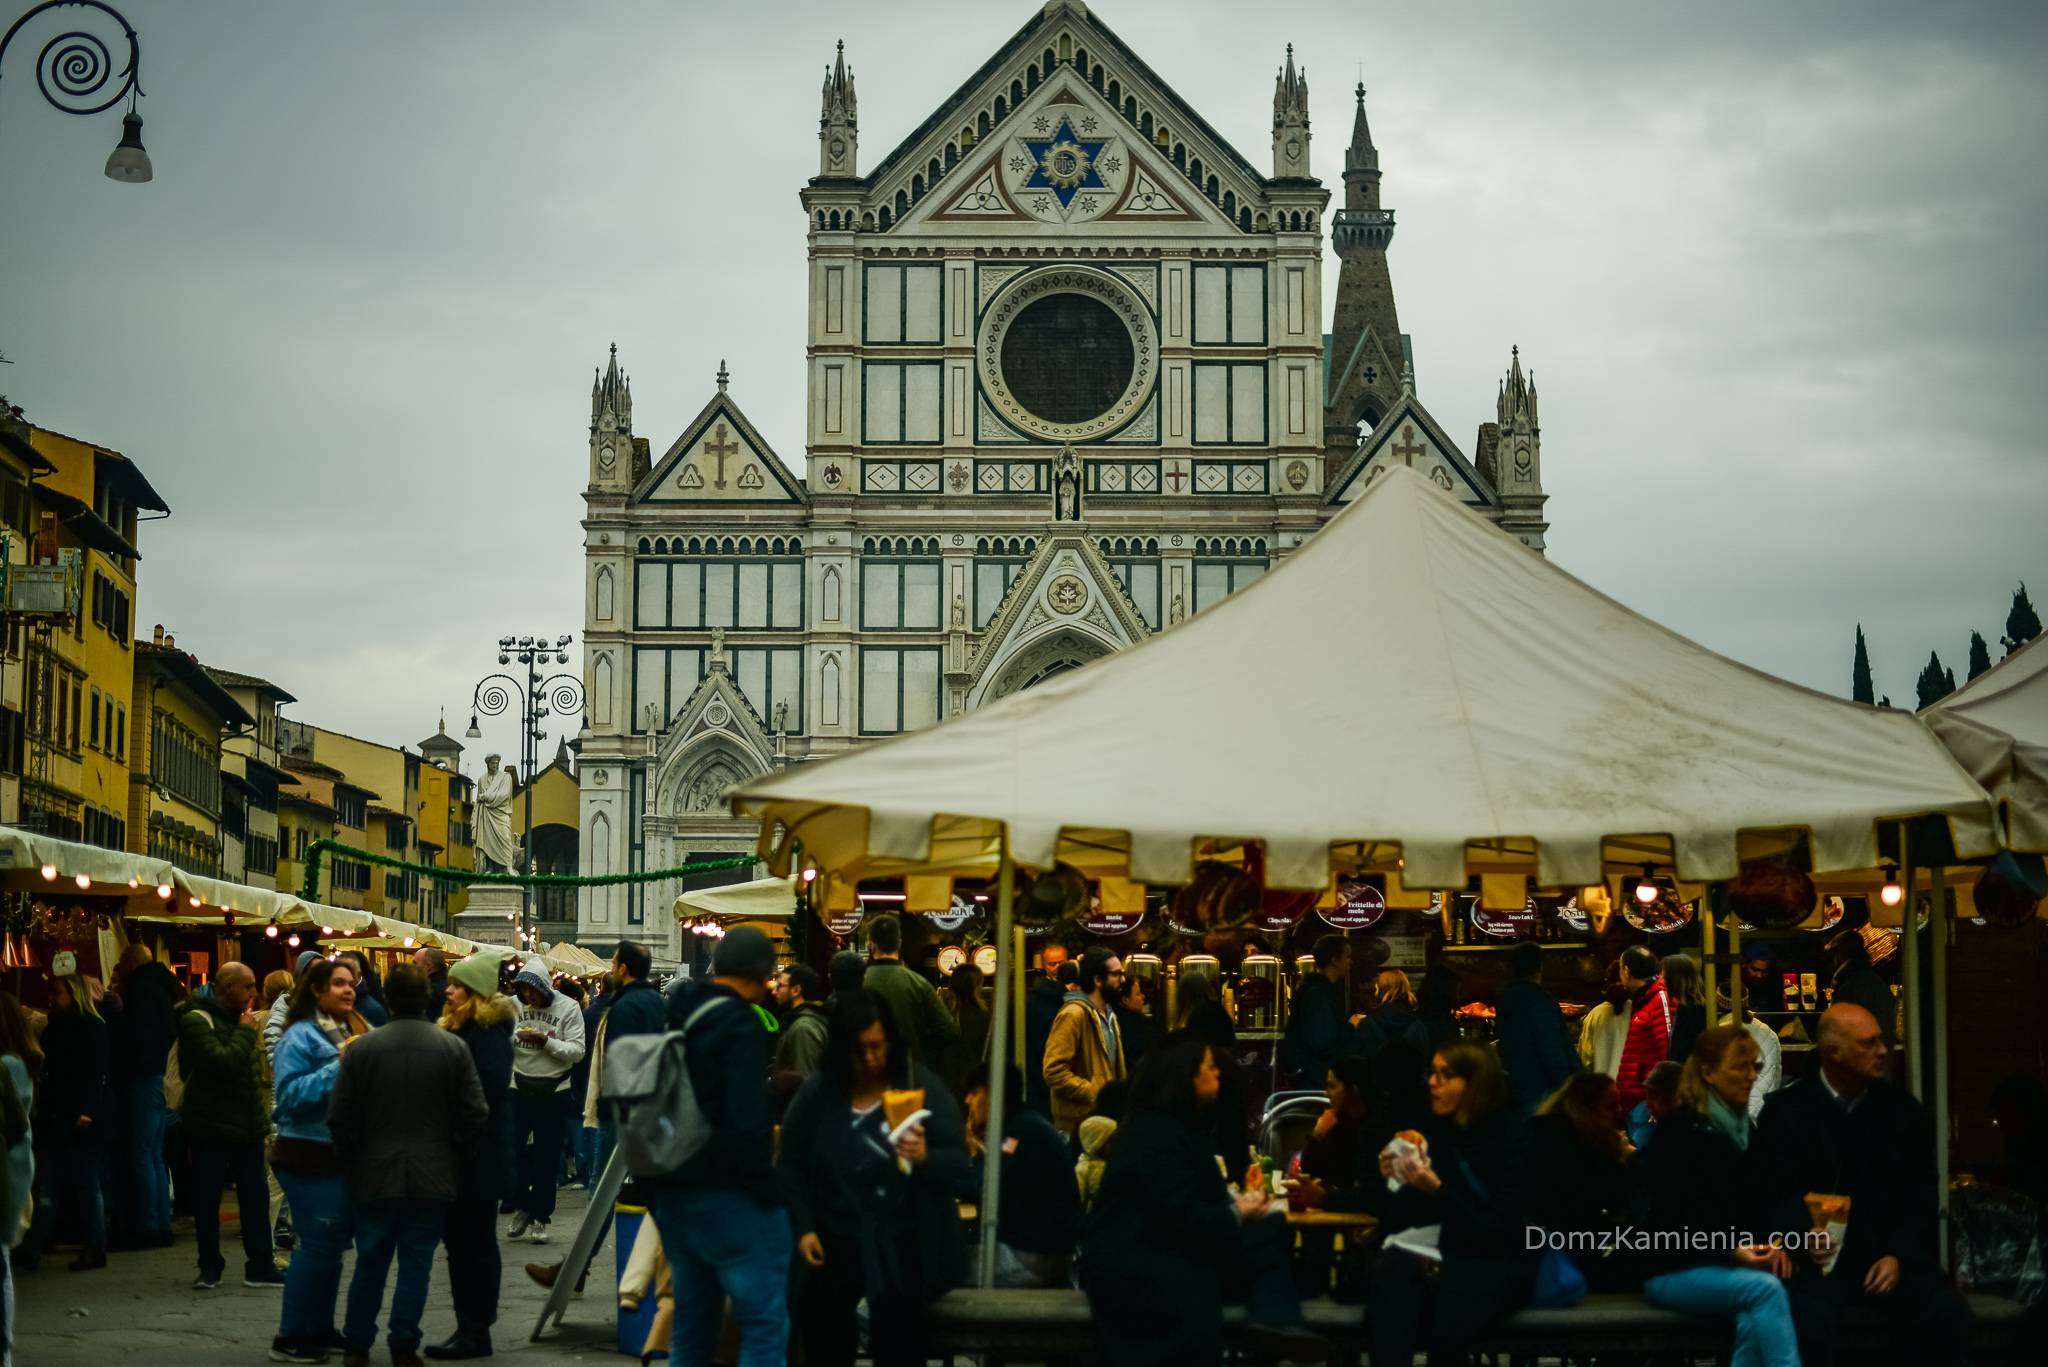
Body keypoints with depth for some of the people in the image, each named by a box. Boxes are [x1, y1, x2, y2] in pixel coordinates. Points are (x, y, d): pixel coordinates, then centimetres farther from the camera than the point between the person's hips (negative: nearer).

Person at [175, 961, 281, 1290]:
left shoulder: (236, 1018, 15)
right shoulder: (197, 1020, -11)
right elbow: (221, 1061, -26)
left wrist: (261, 1120, 18)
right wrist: (245, 1032, -14)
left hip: (245, 1125, 7)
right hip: (211, 1127, -7)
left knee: (256, 1195, 5)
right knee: (207, 1198, 2)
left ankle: (259, 1267, 10)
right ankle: (210, 1267, 12)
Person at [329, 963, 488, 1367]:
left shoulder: (361, 1048, -6)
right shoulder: (453, 1048, -6)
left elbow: (339, 1117, -3)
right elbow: (476, 1114, -4)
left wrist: (352, 1162, 12)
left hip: (375, 1177, 1)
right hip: (433, 1178, -1)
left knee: (370, 1262, 12)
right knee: (417, 1262, 6)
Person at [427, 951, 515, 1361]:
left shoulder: (489, 1031, -13)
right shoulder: (456, 1027, 16)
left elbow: (489, 1086, -21)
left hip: (479, 1153, -9)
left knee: (475, 1240, -3)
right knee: (458, 1236, 12)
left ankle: (476, 1330, 3)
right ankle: (468, 1324, 18)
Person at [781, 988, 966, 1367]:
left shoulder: (924, 1086, -1)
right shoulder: (817, 1093, 3)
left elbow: (959, 1162, -4)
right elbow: (791, 1166, 9)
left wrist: (926, 1157, -25)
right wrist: (803, 1229, -3)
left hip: (904, 1239, -2)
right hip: (835, 1236, 2)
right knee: (815, 1312, -17)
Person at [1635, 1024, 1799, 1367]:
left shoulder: (1745, 1130, 15)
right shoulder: (1677, 1133, -7)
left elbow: (1759, 1208, 16)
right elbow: (1674, 1224, -12)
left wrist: (1773, 1246, -6)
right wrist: (1731, 1252, -24)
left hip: (1738, 1265, 5)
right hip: (1673, 1272, -5)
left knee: (1754, 1319, -30)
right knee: (1766, 1289, -32)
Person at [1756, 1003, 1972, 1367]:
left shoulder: (1901, 1107, 9)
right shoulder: (1785, 1109, 0)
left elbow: (1921, 1192, 8)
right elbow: (1776, 1193, -3)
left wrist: (1898, 1256, -7)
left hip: (1890, 1256, 3)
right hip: (1820, 1259, -3)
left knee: (1948, 1313, -23)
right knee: (1810, 1317, -34)